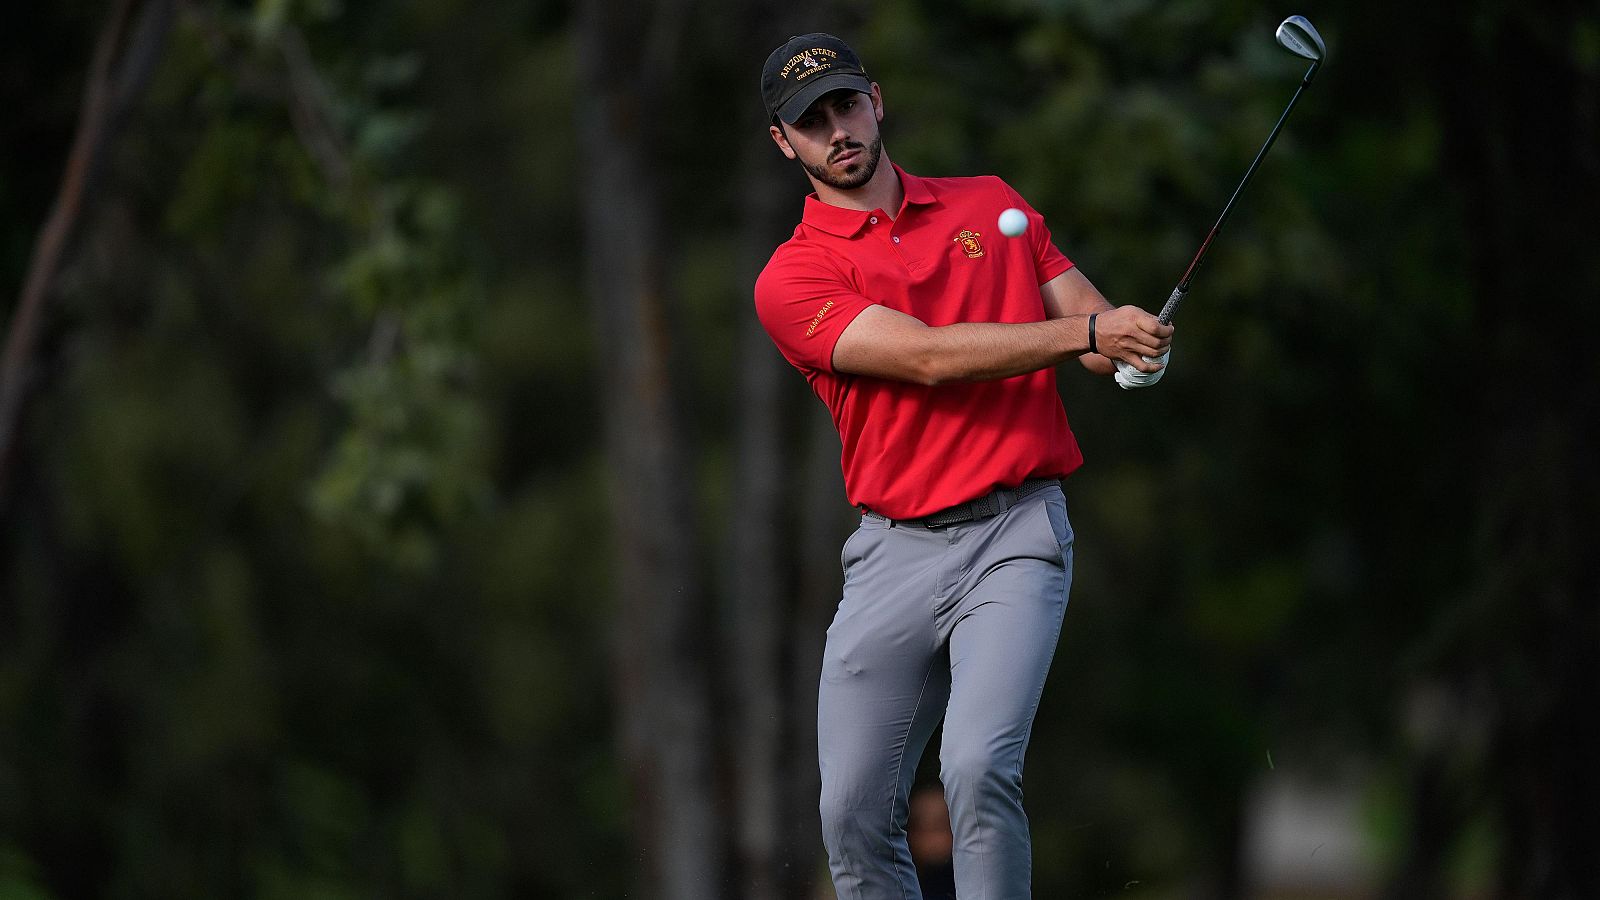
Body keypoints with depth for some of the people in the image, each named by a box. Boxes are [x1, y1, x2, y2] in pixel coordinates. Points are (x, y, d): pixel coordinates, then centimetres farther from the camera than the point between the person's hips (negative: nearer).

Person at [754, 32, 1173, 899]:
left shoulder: (991, 205, 13)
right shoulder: (791, 280, 1)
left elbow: (1099, 328, 14)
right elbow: (928, 356, -13)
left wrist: (1136, 348, -11)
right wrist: (1084, 330, -21)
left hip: (1017, 534, -1)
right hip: (893, 552, 1)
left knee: (978, 769, -22)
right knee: (855, 816, 0)